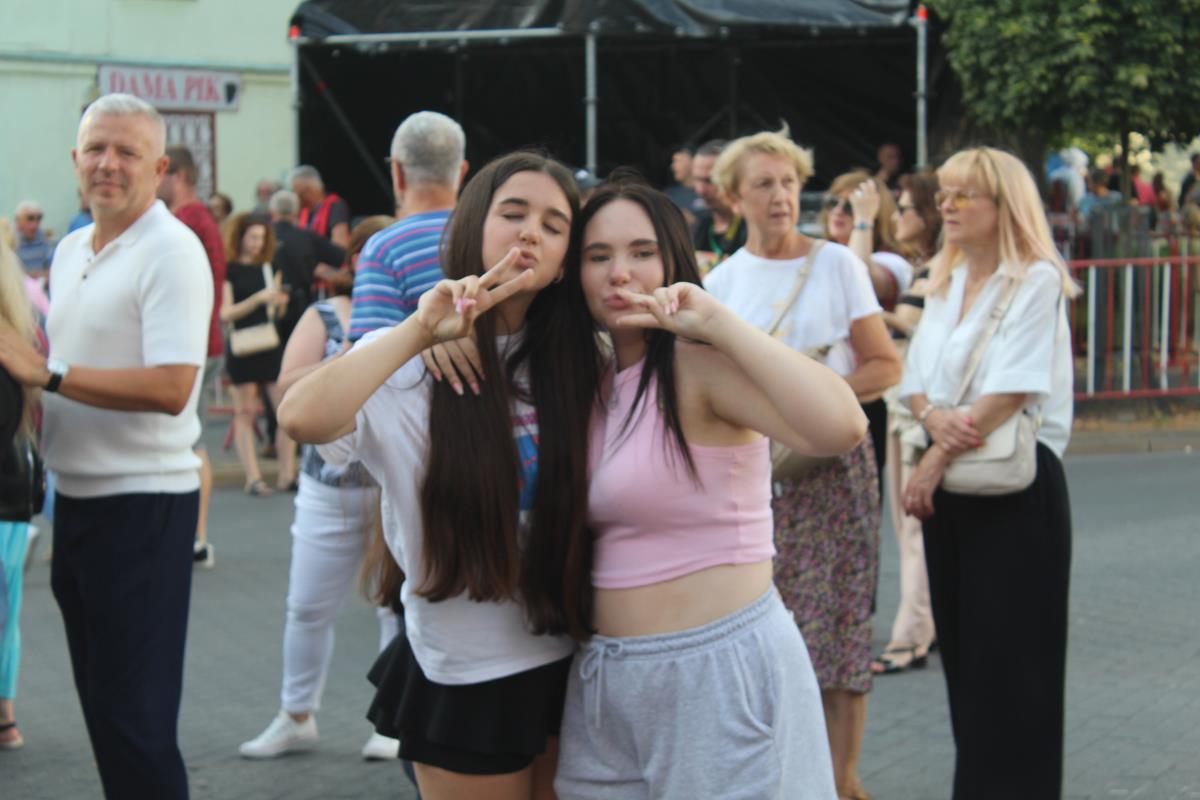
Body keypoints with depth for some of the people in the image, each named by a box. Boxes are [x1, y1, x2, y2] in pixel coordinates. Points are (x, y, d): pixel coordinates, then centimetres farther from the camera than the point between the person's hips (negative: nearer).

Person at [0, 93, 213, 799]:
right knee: (101, 698, 15)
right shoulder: (71, 250, 13)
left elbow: (169, 388, -24)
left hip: (141, 502, -8)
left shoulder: (171, 252, -14)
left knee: (135, 713, -6)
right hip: (77, 496, 8)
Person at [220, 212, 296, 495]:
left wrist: (279, 299, -2)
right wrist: (259, 298, -18)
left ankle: (287, 475, 4)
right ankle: (253, 478, 3)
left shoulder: (267, 267, 13)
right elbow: (225, 314, -11)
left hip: (271, 344, 5)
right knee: (244, 414, 1)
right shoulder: (229, 269, -3)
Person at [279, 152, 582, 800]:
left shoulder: (569, 360, 1)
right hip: (467, 678, -5)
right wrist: (421, 331, -31)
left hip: (568, 656, 5)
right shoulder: (408, 365, -12)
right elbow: (302, 418, -33)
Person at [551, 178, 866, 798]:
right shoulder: (591, 379, 8)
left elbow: (841, 427, -31)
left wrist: (716, 321, -26)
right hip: (607, 678, 7)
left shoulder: (699, 364, -13)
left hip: (721, 673, -7)